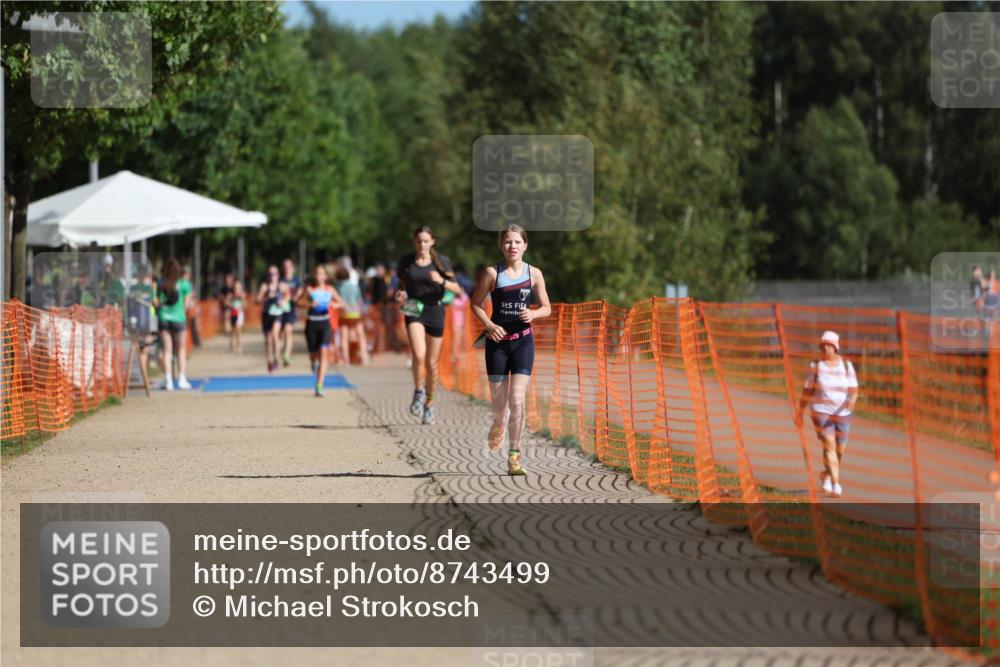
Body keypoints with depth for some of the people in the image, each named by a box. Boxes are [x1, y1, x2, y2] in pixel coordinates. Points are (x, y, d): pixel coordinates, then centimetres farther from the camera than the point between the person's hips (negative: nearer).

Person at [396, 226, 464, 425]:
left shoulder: (441, 262, 0)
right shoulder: (406, 262, 3)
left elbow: (457, 289, 0)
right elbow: (401, 284, 17)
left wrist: (441, 281, -19)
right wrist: (399, 293, -6)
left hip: (435, 311, 1)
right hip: (414, 311, -1)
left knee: (432, 363, 7)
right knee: (418, 354, -24)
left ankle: (429, 404, 24)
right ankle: (418, 391, 1)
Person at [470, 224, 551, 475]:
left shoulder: (534, 273, 1)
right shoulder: (492, 273, -3)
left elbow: (546, 308, 8)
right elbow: (476, 303, 5)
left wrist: (533, 314, -13)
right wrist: (489, 325, -12)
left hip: (522, 341, 0)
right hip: (497, 341, 0)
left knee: (517, 399, -12)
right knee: (499, 401, 4)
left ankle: (514, 455, -6)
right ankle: (500, 423, 42)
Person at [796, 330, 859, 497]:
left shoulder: (847, 366, -1)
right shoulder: (816, 366, -3)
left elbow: (854, 391, -7)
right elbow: (807, 391, 2)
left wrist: (852, 401, -30)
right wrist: (799, 413, 3)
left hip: (842, 414, 3)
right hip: (821, 412, -2)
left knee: (839, 450, 12)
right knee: (829, 446, -19)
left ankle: (827, 475, 42)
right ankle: (836, 485, -21)